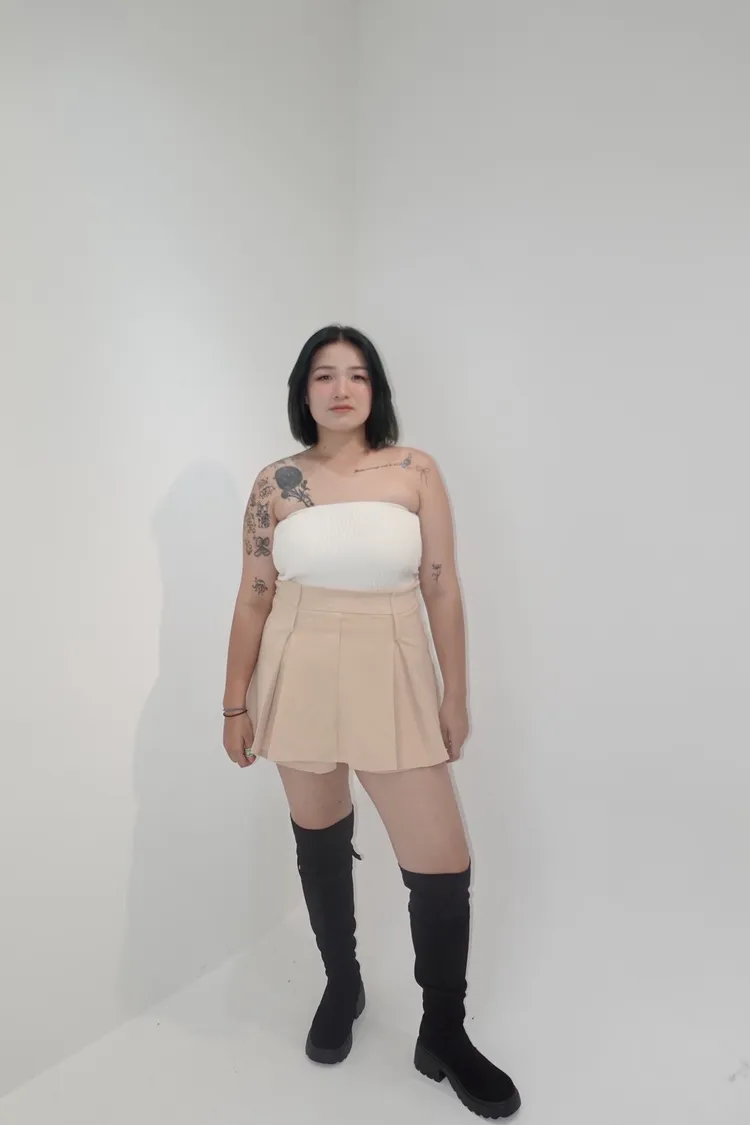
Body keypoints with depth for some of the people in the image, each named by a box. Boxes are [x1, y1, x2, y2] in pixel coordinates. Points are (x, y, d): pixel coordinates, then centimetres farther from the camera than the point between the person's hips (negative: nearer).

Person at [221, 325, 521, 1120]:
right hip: (300, 680, 1)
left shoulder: (415, 471, -2)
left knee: (443, 864, 0)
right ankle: (341, 986, 43)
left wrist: (456, 694, 1)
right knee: (319, 841, 16)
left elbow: (442, 589, 0)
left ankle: (443, 1036, 26)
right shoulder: (275, 484, 1)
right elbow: (253, 599, 3)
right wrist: (236, 703, 4)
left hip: (392, 681, -1)